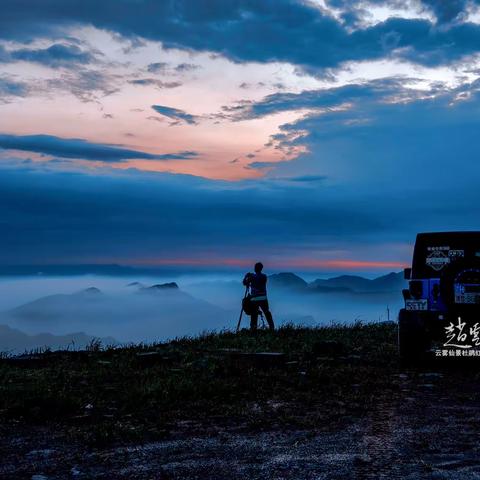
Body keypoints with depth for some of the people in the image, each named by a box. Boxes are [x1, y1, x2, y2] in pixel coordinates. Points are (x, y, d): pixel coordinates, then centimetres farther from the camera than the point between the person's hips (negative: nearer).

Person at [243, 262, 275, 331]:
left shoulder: (252, 276, -6)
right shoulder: (264, 276, 4)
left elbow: (245, 283, 3)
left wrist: (247, 276, 18)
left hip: (254, 299, -2)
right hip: (263, 298, 2)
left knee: (254, 315, 2)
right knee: (267, 313, 11)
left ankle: (253, 328, -2)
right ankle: (271, 327, 9)